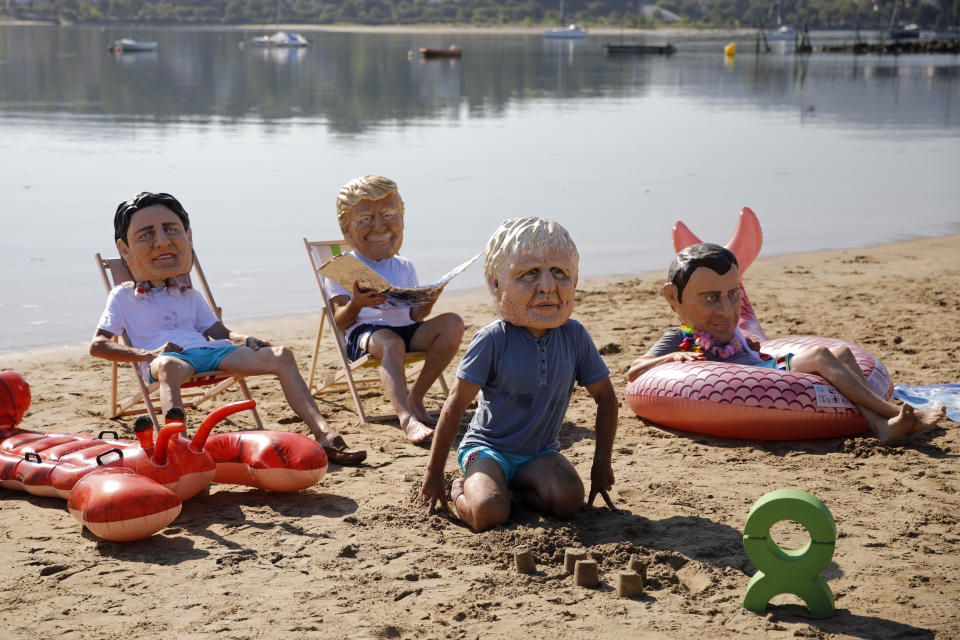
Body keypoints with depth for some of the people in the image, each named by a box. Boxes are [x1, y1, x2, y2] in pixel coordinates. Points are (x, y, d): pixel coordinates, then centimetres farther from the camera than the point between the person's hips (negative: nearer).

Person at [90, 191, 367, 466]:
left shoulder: (190, 297, 32)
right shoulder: (123, 297, 16)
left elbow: (221, 333, 28)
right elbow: (97, 345, 6)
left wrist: (245, 339, 3)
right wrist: (146, 353, -10)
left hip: (209, 350, 6)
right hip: (167, 354, -5)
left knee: (280, 355, -12)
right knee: (168, 365, -44)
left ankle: (323, 433, -25)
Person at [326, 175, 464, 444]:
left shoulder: (405, 267, 20)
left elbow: (414, 316, 14)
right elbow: (341, 322, -4)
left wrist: (427, 303, -8)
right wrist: (356, 303, -25)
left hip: (405, 329, 5)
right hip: (365, 331, -5)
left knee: (452, 323, -20)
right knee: (391, 343, -40)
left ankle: (415, 398, -16)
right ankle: (405, 416, -54)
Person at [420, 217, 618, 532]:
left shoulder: (574, 336, -5)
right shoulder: (493, 340, -16)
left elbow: (605, 398, 7)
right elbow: (456, 403, -10)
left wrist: (602, 464, 4)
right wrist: (434, 471, -6)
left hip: (540, 453, 3)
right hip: (487, 448, -3)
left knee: (568, 499, -26)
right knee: (489, 513, -29)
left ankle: (514, 487, 3)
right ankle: (461, 489, 5)